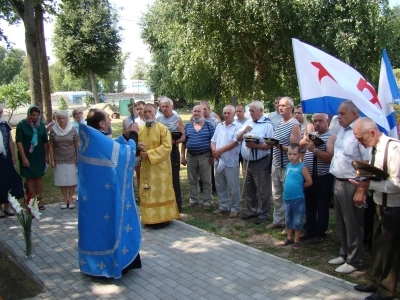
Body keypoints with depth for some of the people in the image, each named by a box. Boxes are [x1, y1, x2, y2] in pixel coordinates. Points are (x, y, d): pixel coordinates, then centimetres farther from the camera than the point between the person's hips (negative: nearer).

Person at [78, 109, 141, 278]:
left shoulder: (88, 140, 2)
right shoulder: (101, 142, -25)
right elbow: (128, 152, -11)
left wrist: (125, 136, 14)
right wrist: (133, 135, 3)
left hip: (90, 195, 9)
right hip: (105, 197, -9)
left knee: (93, 223, 17)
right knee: (110, 225, 6)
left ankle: (92, 263, 30)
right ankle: (112, 263, 18)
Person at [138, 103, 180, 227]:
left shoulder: (162, 128, -8)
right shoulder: (140, 129, 10)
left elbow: (167, 147, -17)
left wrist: (149, 153, -22)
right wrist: (137, 145, -8)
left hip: (159, 166, -6)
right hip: (145, 166, 6)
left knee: (161, 192, -1)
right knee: (147, 192, 10)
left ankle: (163, 218, 9)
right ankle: (150, 218, 20)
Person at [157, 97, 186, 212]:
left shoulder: (177, 119, -2)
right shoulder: (158, 119, 9)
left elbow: (183, 137, -7)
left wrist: (174, 141, -23)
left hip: (173, 151, -4)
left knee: (174, 178, 2)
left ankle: (177, 203, 10)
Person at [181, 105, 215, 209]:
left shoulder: (209, 126, -2)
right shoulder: (188, 126, 7)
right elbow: (183, 142, 9)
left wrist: (212, 156, -7)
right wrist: (182, 156, 5)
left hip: (205, 156, -3)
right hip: (190, 156, 3)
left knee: (206, 181, 3)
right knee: (192, 180, 11)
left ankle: (206, 201, 11)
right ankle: (193, 199, 23)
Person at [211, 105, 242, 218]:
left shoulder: (237, 127, -7)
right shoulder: (219, 126, 14)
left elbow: (234, 143, -16)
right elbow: (213, 141, 13)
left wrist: (219, 151, -15)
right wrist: (214, 150, -8)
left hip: (231, 162, -6)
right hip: (219, 161, 7)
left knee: (233, 187, 1)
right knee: (220, 186, 14)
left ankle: (235, 209, 11)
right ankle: (223, 206, 26)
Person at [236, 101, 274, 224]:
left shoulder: (267, 125, -10)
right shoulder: (247, 123, 11)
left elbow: (270, 145, -17)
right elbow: (238, 139, 10)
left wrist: (255, 145, -24)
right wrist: (244, 131, -10)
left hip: (261, 163, -7)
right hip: (247, 162, 7)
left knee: (263, 191, 3)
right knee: (248, 189, 17)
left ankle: (263, 214, 16)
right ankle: (252, 211, 31)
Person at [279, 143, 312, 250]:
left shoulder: (302, 167, -12)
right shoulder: (288, 165, 5)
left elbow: (309, 182, -10)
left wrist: (299, 187, 1)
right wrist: (289, 187, 9)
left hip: (298, 199, -6)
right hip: (287, 198, 6)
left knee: (297, 221, 6)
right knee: (288, 220, 17)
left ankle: (296, 240, 19)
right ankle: (289, 238, 31)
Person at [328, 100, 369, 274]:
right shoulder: (342, 130, 11)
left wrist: (361, 189, -22)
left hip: (351, 185, -9)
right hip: (338, 182, 9)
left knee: (352, 224, 4)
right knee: (341, 222, 18)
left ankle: (353, 260, 17)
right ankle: (344, 254, 33)